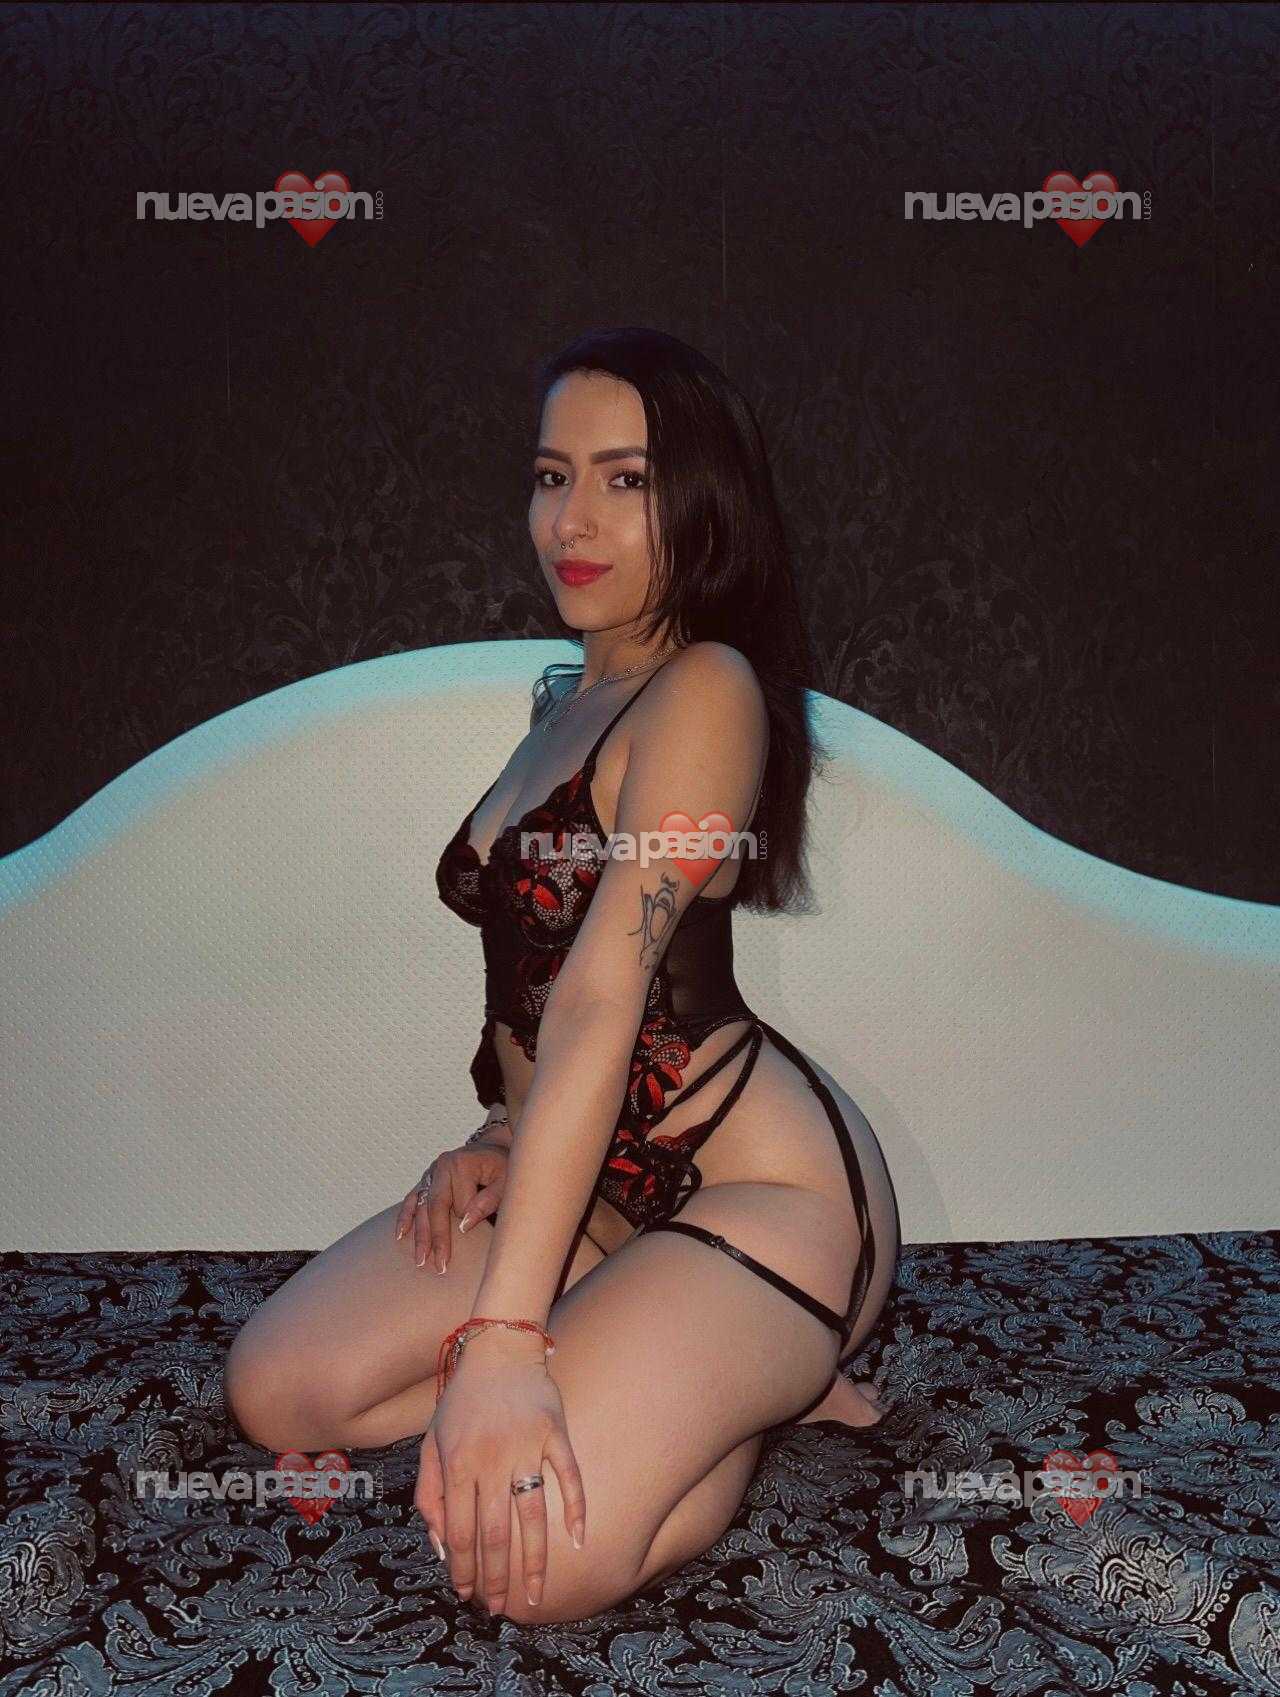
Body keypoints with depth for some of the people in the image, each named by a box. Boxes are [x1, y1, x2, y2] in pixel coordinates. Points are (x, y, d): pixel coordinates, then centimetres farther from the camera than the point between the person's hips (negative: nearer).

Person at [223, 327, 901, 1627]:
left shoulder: (706, 689, -17)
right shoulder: (561, 699, 12)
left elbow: (605, 998, -27)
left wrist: (502, 1336, -30)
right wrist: (501, 1140, 2)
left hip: (764, 1180, -9)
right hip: (593, 1172, 9)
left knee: (526, 1556, -25)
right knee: (276, 1393, 0)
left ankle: (750, 1395, 6)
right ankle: (699, 1376, 8)